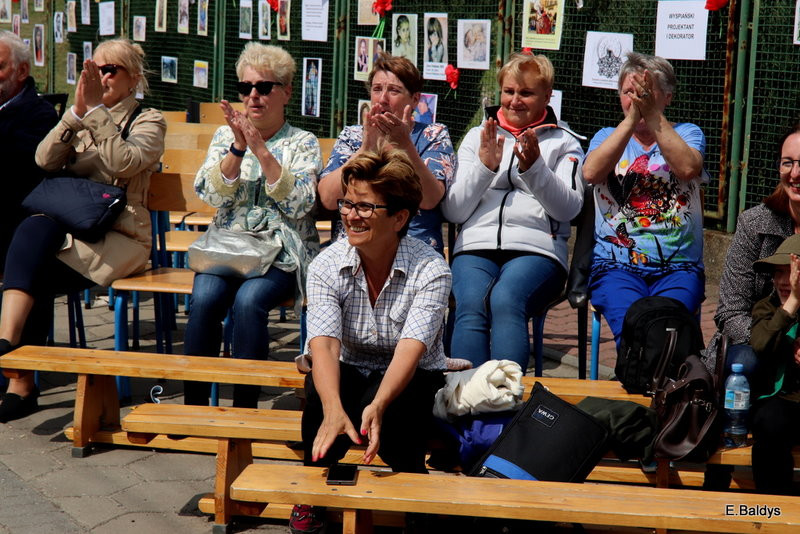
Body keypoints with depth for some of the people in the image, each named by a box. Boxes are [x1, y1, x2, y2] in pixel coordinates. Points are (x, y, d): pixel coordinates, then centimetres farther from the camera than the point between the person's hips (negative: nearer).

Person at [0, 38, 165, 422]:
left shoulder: (148, 121, 7)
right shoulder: (81, 120, 22)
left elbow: (124, 163, -15)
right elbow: (45, 160, 1)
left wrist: (97, 111, -17)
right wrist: (77, 112, -11)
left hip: (119, 236, -4)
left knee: (34, 273, -27)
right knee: (34, 229, -31)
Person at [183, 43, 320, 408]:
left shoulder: (303, 144, 7)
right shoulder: (226, 135, 15)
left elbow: (298, 205, -8)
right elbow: (212, 194, 0)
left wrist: (261, 150, -14)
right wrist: (238, 148, -13)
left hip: (281, 253, -2)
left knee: (249, 300, -32)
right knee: (204, 298, -29)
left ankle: (245, 408, -23)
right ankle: (193, 403, -19)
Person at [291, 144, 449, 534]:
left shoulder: (430, 271, -19)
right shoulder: (326, 266, -13)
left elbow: (410, 349, -32)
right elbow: (324, 344, -26)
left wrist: (377, 405, -52)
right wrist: (333, 408, -47)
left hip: (411, 380, -1)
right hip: (350, 373, 2)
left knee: (393, 410, -36)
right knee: (318, 388, -33)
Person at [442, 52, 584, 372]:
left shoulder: (564, 142, 18)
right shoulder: (476, 137, 22)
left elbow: (569, 208, 2)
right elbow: (453, 211, 12)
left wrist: (534, 167, -12)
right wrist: (484, 166, -2)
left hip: (536, 248, -2)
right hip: (476, 244, 2)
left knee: (505, 300, -35)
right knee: (471, 306, -32)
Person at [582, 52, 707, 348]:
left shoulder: (687, 133, 15)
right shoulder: (607, 137, 18)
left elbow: (688, 168, -9)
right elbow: (591, 173, -6)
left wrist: (653, 116, -11)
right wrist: (631, 118, -8)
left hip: (678, 267, 0)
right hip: (616, 266, 0)